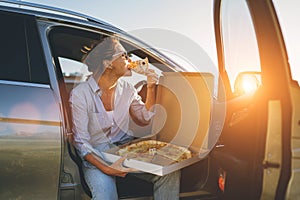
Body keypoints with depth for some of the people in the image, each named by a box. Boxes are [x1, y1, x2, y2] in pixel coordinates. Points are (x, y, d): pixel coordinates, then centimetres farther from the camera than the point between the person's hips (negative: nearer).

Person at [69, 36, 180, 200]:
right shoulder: (80, 94, -13)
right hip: (96, 156, -4)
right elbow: (81, 142, -15)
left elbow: (144, 119, 14)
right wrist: (106, 168, -27)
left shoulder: (127, 88, 4)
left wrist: (150, 88, 0)